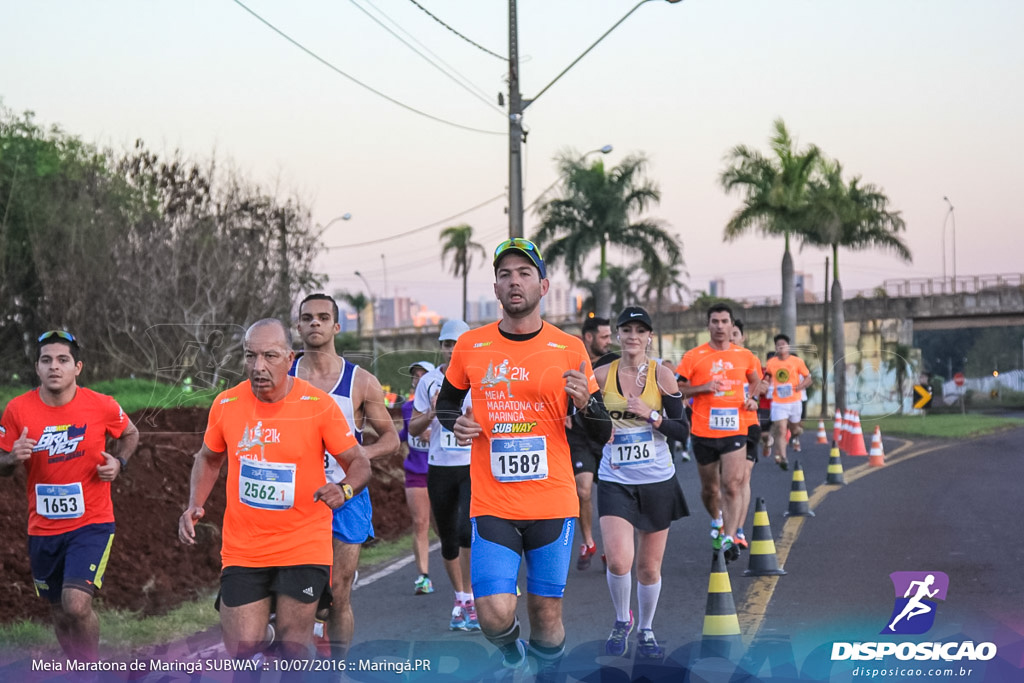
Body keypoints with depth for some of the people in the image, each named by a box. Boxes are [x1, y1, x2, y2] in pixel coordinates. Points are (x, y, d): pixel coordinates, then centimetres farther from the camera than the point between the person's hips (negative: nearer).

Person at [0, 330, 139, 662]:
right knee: (60, 614, 14)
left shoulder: (102, 406, -8)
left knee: (77, 605, -21)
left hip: (92, 524, -3)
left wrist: (118, 462, -6)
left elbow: (130, 434, 14)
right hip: (43, 529, 3)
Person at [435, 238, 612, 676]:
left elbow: (602, 435, 6)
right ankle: (510, 657, 23)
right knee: (495, 615, -12)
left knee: (546, 615, 2)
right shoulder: (470, 346, 4)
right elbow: (446, 402, 22)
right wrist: (455, 422, -1)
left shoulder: (569, 349, 2)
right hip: (491, 505, 0)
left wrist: (584, 403, -15)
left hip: (553, 503, 0)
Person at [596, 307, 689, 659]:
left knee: (649, 566, 8)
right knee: (618, 561, -18)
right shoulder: (602, 376, -1)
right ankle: (622, 621, 10)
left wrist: (650, 414, -18)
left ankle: (646, 630, 31)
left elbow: (682, 431, -3)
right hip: (615, 482, 0)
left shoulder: (662, 375, -3)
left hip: (657, 482, 1)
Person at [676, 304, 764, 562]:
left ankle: (729, 539, -17)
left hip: (734, 430, 0)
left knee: (733, 485, -15)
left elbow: (755, 380, 26)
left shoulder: (745, 356, 6)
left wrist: (752, 398, 6)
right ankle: (717, 521, 42)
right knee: (709, 488, 13)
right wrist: (703, 388, -14)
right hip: (703, 432, 0)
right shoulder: (693, 357, -1)